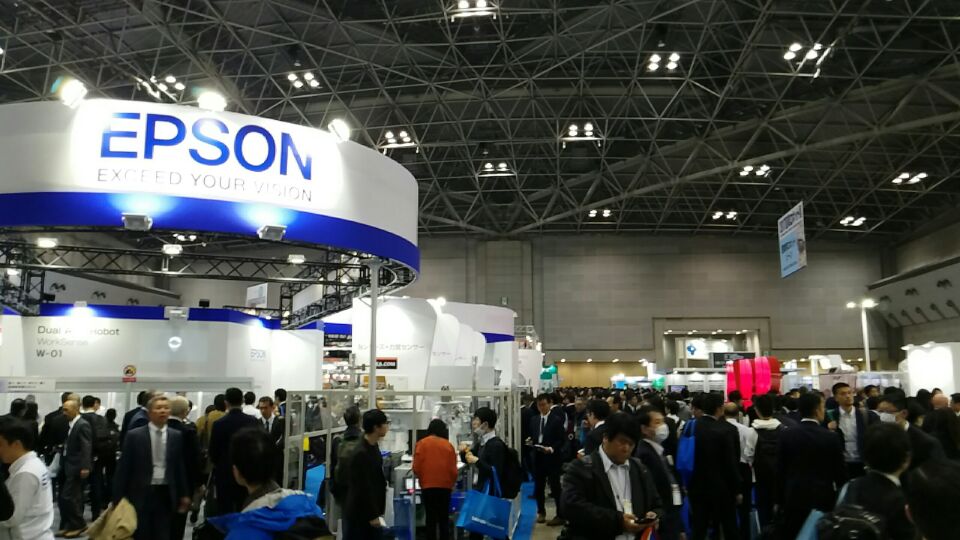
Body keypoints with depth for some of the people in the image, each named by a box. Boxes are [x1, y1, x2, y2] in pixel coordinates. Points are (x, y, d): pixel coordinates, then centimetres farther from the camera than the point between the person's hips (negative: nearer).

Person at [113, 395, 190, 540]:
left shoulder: (176, 436, 3)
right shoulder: (134, 435, -4)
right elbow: (123, 468, -3)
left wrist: (184, 494, 9)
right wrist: (119, 498, -5)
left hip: (166, 494, 2)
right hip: (141, 493, -2)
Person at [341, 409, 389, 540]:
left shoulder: (373, 447, 7)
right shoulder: (360, 454, -23)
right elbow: (363, 488, -22)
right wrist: (372, 515, -17)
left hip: (372, 511, 9)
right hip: (359, 514, -9)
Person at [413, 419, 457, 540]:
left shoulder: (422, 443, -5)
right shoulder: (448, 445, -3)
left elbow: (416, 467, -6)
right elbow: (453, 469, -2)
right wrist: (452, 483, 16)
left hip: (427, 486, -1)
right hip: (445, 486, 1)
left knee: (431, 518, 9)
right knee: (444, 518, 13)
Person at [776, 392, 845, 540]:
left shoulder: (786, 435, -4)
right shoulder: (831, 438, -9)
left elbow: (780, 471, 0)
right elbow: (840, 473, -3)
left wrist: (780, 501, 9)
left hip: (794, 498, 1)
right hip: (823, 499, -1)